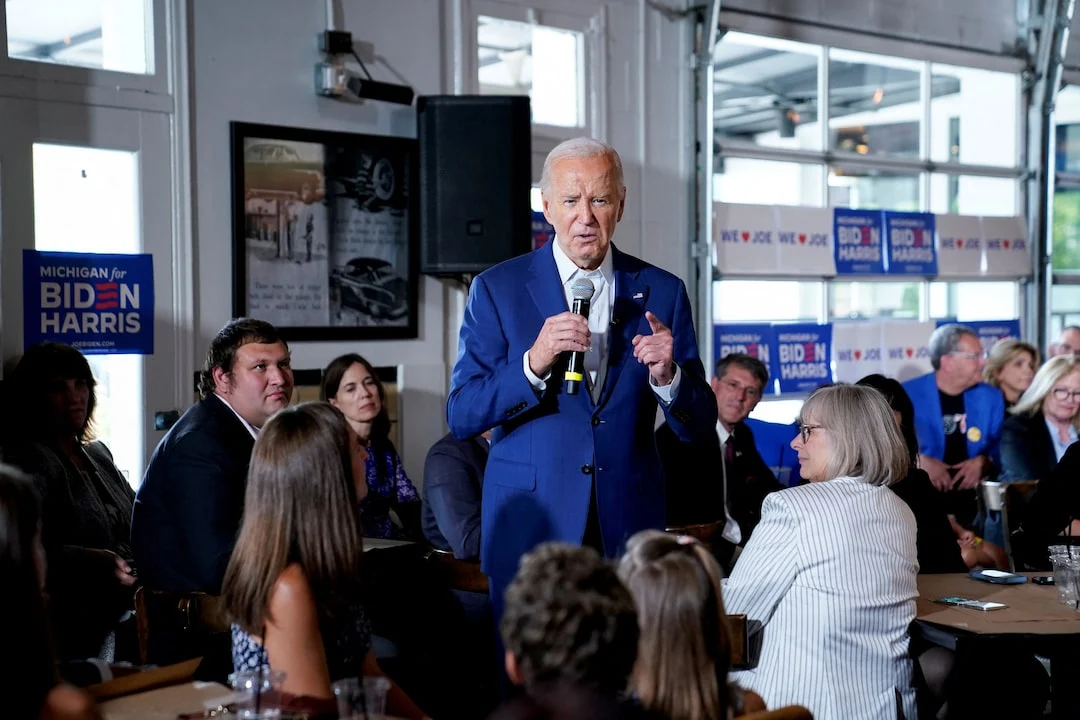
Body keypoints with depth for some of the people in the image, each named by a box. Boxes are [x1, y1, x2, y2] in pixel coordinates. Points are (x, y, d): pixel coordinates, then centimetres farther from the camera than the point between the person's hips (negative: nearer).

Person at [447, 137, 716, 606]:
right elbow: (461, 416, -6)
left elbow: (699, 427, 3)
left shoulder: (662, 291, 4)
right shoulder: (497, 289, 0)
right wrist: (533, 364, -21)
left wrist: (667, 376, -18)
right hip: (529, 533, -1)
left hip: (630, 532, 2)